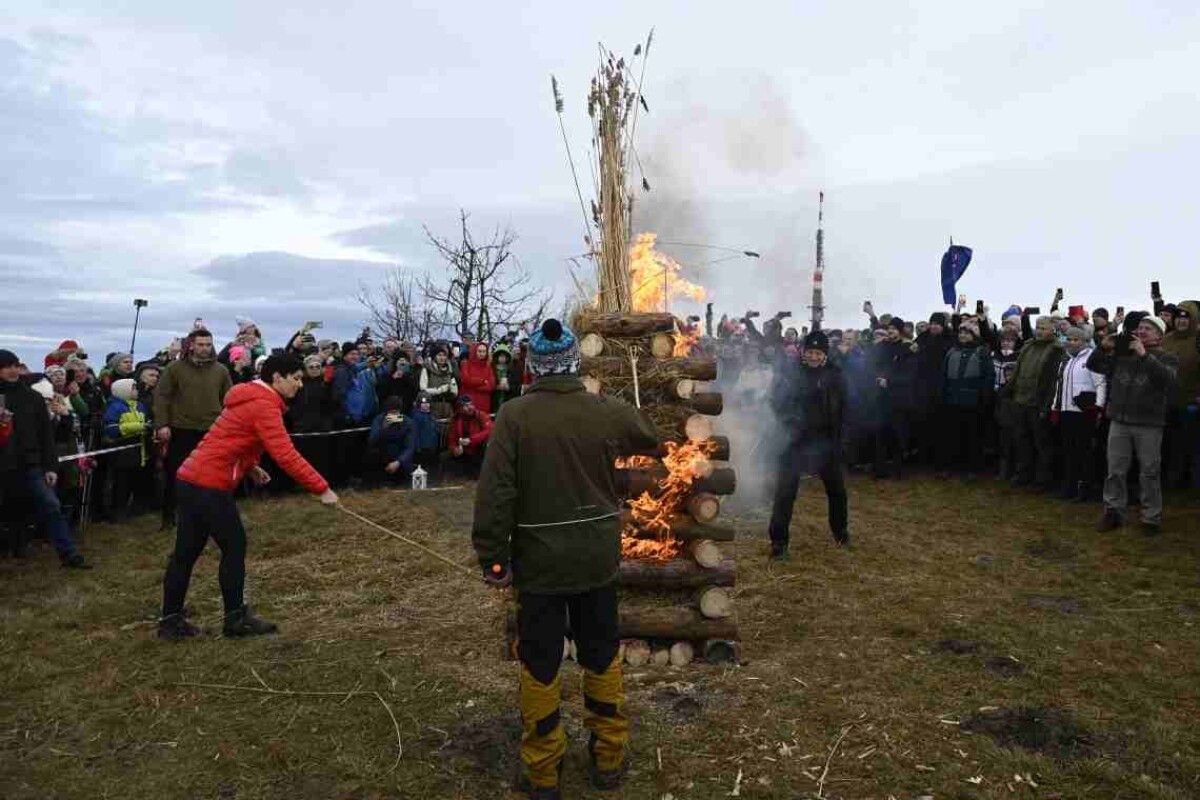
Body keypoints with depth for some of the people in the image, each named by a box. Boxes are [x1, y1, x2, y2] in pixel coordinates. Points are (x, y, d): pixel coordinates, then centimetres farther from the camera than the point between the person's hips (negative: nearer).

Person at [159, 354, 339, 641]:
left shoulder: (252, 397, 14)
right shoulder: (263, 406, -17)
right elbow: (286, 455, -25)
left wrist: (250, 467, 12)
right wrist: (322, 489, -24)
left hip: (192, 479, 10)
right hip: (209, 484, -10)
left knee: (186, 551, 12)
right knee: (234, 547, 1)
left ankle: (171, 620, 19)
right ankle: (236, 619, 11)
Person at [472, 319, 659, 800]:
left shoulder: (514, 415, -14)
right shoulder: (607, 411, -6)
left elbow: (494, 492, -16)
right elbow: (652, 440, 14)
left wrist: (493, 557, -7)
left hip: (539, 560, -2)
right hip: (598, 558, 3)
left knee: (540, 663, 11)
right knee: (601, 654, 18)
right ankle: (608, 759, 32)